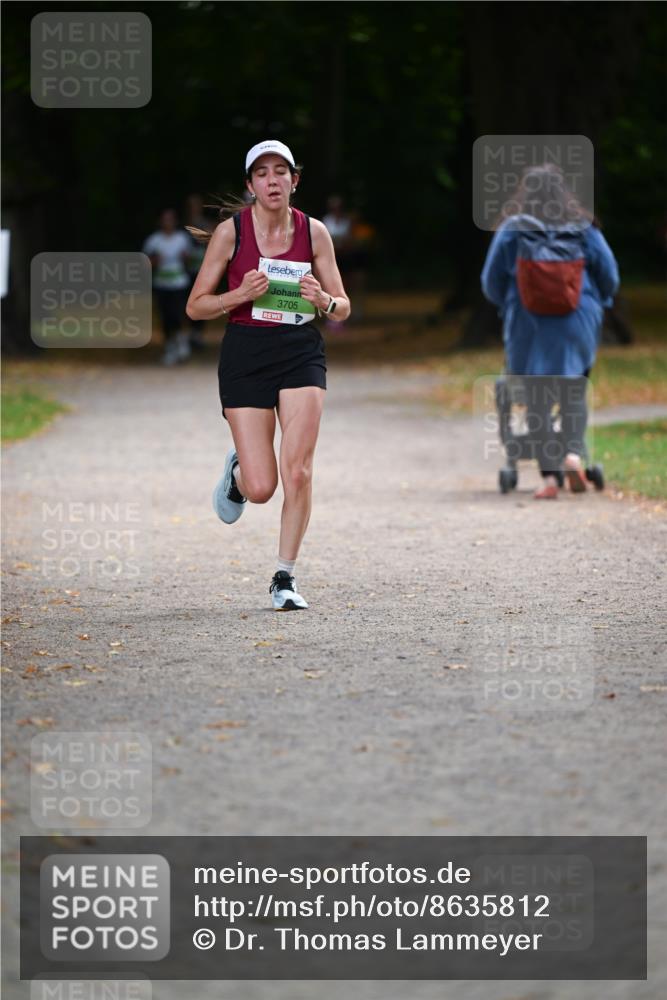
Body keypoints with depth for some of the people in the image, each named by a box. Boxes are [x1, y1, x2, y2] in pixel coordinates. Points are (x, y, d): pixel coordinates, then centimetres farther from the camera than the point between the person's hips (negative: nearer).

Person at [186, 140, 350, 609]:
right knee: (261, 488, -6)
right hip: (245, 355, -1)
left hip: (302, 354, 1)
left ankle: (285, 579, 2)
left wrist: (322, 300, -14)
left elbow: (343, 308, 8)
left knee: (298, 472, -12)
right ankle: (237, 473, 32)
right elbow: (196, 306, 0)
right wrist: (242, 294, -17)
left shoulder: (314, 232, 2)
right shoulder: (231, 231, -4)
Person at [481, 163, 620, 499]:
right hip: (577, 324, 1)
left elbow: (491, 281, 2)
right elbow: (609, 276, 3)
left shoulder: (512, 230, -5)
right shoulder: (583, 230, -3)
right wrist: (597, 303, 24)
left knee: (537, 400, 6)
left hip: (528, 325, -1)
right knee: (573, 394, 16)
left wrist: (505, 305, 24)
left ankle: (549, 474, -3)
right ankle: (574, 452, -7)